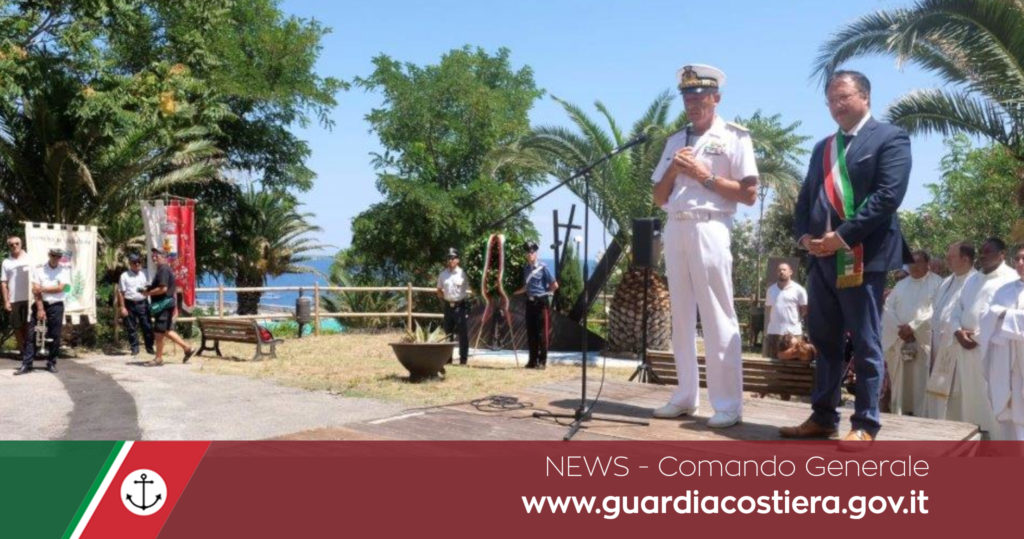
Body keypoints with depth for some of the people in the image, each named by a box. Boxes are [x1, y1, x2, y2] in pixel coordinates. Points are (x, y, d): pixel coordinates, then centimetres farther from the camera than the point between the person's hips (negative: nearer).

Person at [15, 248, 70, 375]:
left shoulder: (64, 270, 2)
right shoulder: (39, 269, 0)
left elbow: (60, 288, -8)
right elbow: (35, 290, -6)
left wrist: (43, 289, -13)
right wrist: (40, 309, -12)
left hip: (56, 306, 0)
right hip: (40, 304, 0)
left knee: (54, 336, 3)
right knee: (32, 335, -2)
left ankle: (51, 363, 15)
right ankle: (26, 365, 0)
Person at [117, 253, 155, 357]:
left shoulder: (144, 273, 7)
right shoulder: (124, 276, -2)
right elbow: (121, 292, -2)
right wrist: (122, 307, -5)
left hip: (142, 303, 2)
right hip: (129, 304, -2)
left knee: (147, 326, 1)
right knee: (131, 328, 5)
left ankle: (150, 348, 12)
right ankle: (134, 349, 15)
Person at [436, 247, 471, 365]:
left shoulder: (462, 273, -5)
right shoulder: (443, 274, 7)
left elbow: (470, 288, 0)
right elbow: (439, 290, 19)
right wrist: (444, 298, 7)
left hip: (461, 305, -4)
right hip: (448, 306, 5)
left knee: (463, 333, -2)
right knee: (448, 333, 11)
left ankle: (463, 358, 4)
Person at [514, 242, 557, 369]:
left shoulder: (542, 267, -8)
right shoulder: (526, 268, 10)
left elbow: (555, 285, -6)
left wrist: (545, 292, 1)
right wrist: (515, 292, 7)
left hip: (541, 302, -6)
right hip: (530, 302, 6)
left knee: (542, 333, -1)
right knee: (531, 333, 9)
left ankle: (542, 361, 4)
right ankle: (533, 360, 16)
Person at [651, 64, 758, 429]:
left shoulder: (734, 137, 2)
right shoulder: (675, 141, 18)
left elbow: (749, 194, -5)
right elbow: (659, 197, 17)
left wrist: (705, 176, -10)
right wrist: (673, 170, -1)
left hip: (709, 229, -6)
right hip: (675, 230, 6)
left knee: (718, 318, -6)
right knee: (681, 316, 8)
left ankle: (728, 404, -2)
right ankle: (685, 397, 14)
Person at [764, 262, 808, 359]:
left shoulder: (798, 289, 0)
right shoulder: (771, 289, 15)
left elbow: (805, 309, 2)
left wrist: (795, 320, 2)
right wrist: (770, 322, 11)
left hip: (793, 332, -4)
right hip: (773, 331, 4)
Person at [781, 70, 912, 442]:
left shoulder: (890, 138, 0)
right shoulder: (822, 148, 22)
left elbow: (888, 195, -13)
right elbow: (805, 199, 18)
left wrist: (843, 236, -17)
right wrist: (804, 236, -2)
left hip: (863, 257, -7)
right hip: (821, 258, 7)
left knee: (865, 344, -1)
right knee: (825, 342, 10)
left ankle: (865, 424, 5)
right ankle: (823, 417, 18)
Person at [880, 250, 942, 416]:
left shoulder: (937, 283, 3)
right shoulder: (901, 284, 19)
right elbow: (888, 307, 9)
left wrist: (912, 327, -15)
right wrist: (899, 329, -7)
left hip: (923, 340, -4)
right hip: (898, 340, 5)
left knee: (920, 383, -8)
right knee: (899, 383, 4)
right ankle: (898, 418, 10)